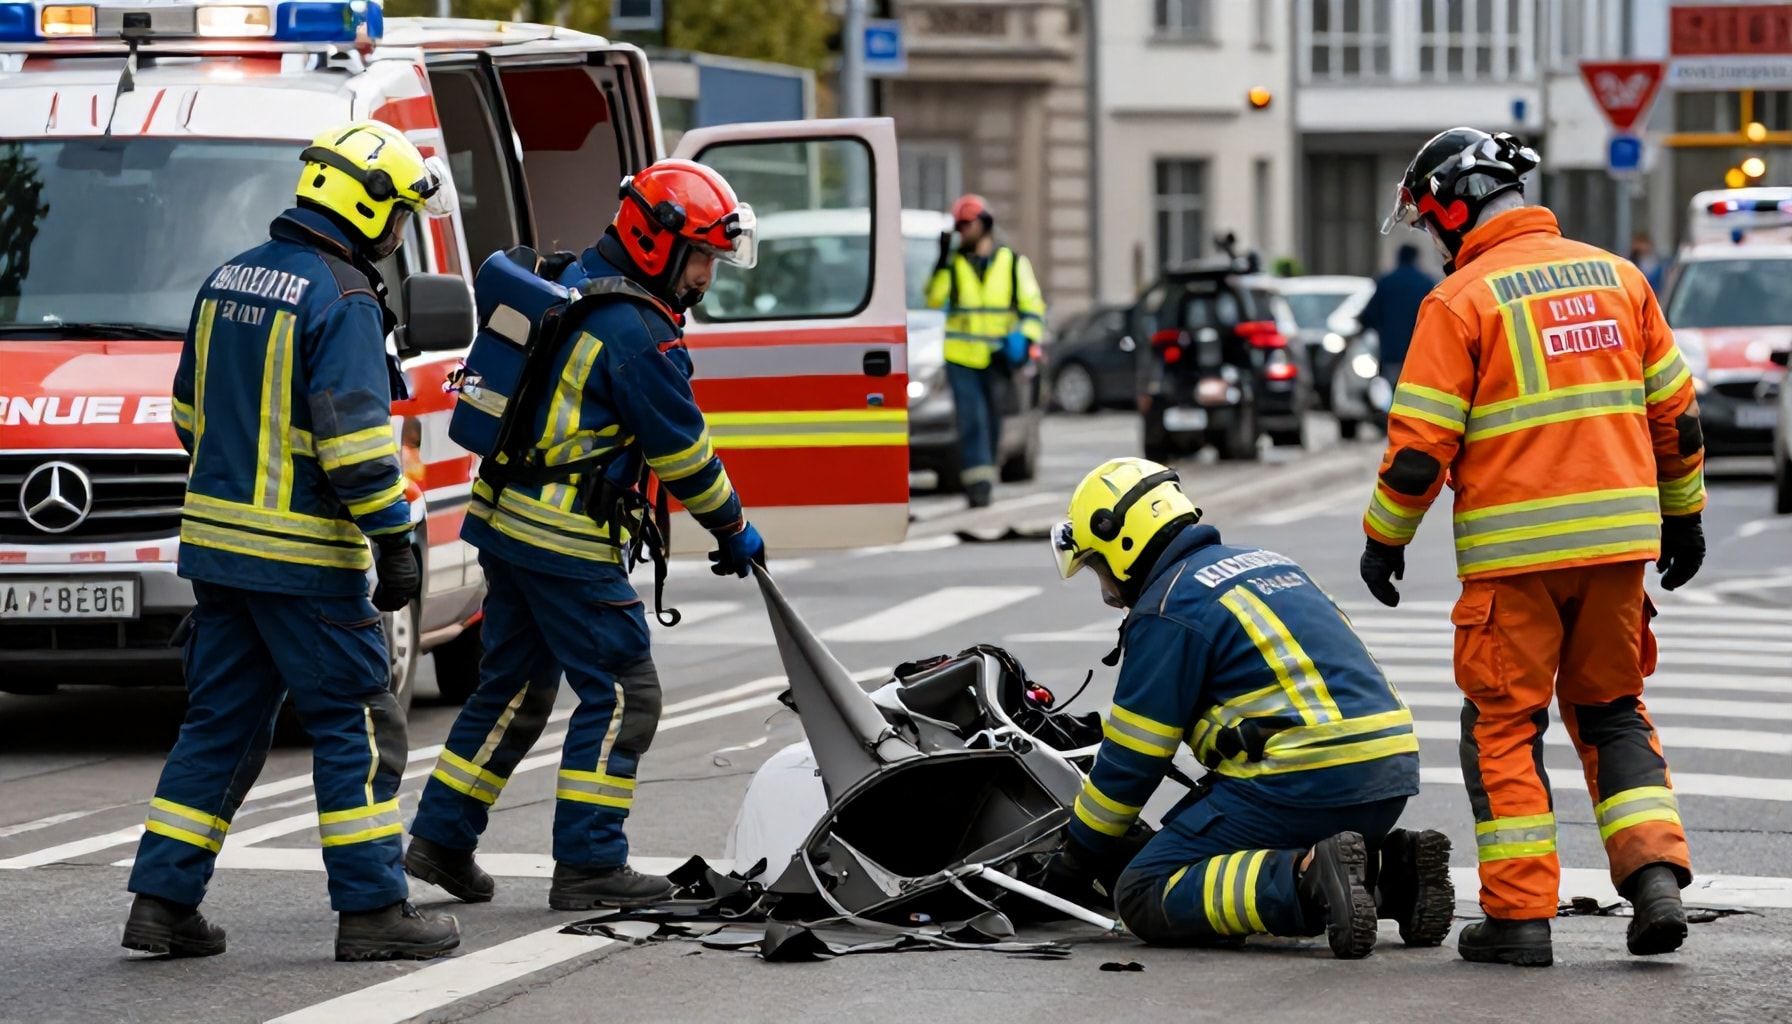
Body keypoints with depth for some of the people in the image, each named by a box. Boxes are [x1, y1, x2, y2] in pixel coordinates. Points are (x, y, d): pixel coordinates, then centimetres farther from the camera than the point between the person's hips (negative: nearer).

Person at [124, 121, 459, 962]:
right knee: (355, 728, 0)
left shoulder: (229, 280, 12)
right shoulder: (342, 301, -15)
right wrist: (395, 541, -16)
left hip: (219, 544, 8)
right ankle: (372, 910, 2)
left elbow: (190, 410, 20)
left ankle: (162, 900, 11)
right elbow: (356, 436, -20)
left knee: (219, 726, 13)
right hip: (304, 559, -8)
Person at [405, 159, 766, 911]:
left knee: (515, 683, 19)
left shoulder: (567, 284, 10)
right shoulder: (638, 334, -18)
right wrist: (734, 532, 3)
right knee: (621, 693, -2)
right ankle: (588, 864, -2)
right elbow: (682, 451, -12)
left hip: (505, 517, 9)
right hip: (567, 539, -9)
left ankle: (442, 837, 22)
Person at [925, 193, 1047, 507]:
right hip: (961, 357, -1)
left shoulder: (1013, 263, 8)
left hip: (997, 359, 1)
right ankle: (979, 482, -13)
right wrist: (942, 260, -14)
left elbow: (1032, 306, 7)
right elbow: (934, 299, -8)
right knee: (971, 421, -9)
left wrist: (1026, 338, -9)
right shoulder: (953, 264, 7)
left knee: (992, 421, 7)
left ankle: (983, 480, 19)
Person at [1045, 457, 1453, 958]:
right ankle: (1392, 869, 6)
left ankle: (1306, 880, -23)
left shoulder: (1168, 608, -4)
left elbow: (1133, 757, -2)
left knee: (1143, 898, -4)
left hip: (1308, 783, -9)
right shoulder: (1264, 564, 22)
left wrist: (1083, 850, 12)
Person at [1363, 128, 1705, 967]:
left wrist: (1384, 538, 4)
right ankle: (1656, 879, 2)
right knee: (1611, 710, 17)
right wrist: (1681, 513, 24)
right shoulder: (1616, 276, 9)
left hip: (1514, 551, -5)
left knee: (1504, 723, 6)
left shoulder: (1460, 300, -8)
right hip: (1617, 536, 5)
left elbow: (1419, 445, -9)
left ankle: (1519, 913, 3)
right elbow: (1675, 413, 13)